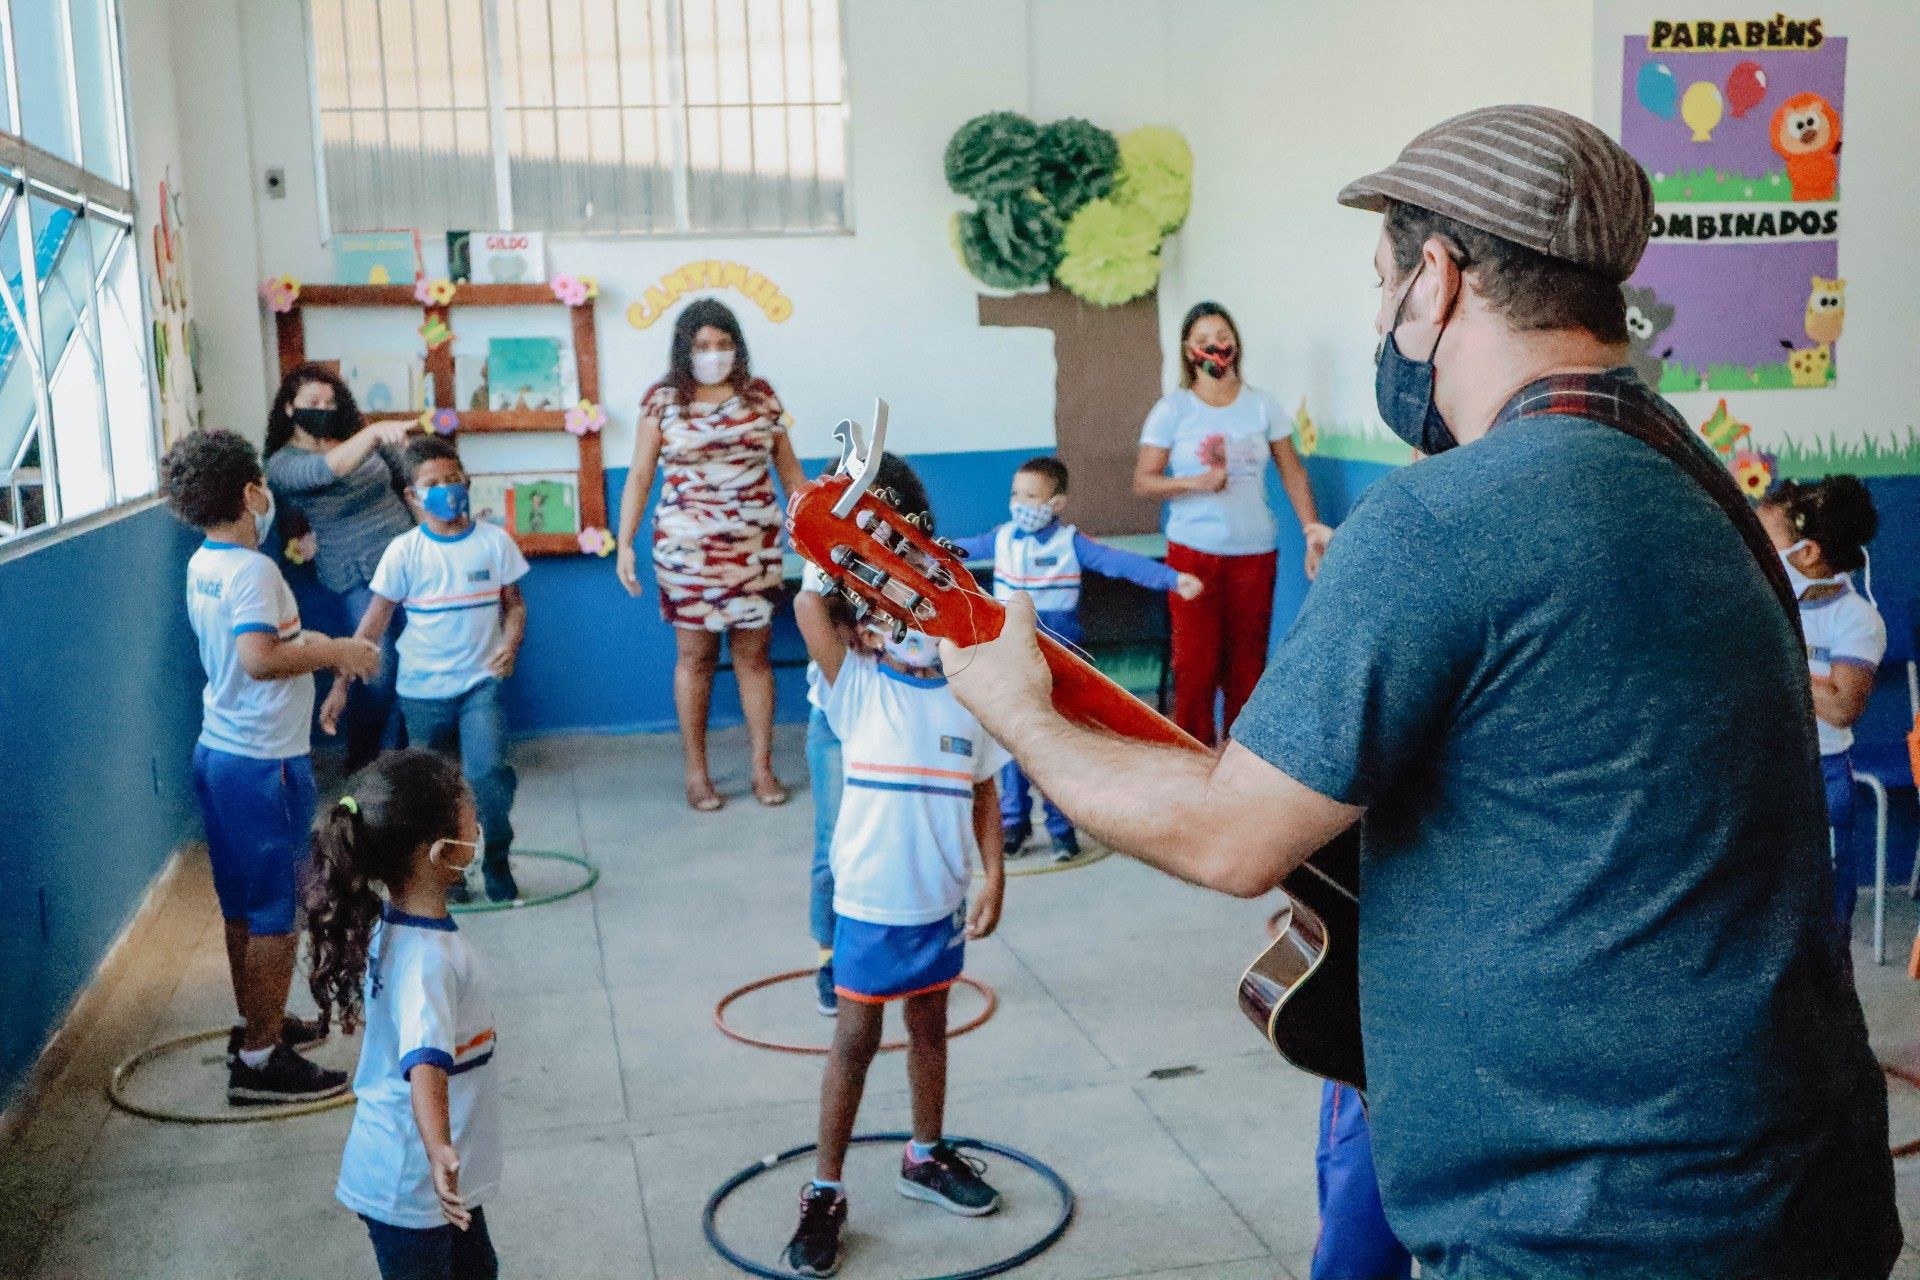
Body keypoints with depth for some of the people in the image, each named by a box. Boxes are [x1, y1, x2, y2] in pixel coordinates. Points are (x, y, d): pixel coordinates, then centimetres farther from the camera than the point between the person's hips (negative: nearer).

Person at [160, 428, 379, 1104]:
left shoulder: (202, 565, 8)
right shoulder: (252, 570, -20)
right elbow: (260, 659, -32)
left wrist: (310, 642, 12)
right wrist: (336, 652, -20)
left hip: (218, 752, 9)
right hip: (264, 762, -9)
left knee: (242, 906, 19)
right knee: (274, 914, 0)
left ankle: (258, 1024, 32)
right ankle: (260, 1060, 6)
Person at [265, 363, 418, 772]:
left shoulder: (358, 433, 5)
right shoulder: (282, 463, -10)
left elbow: (408, 479, 15)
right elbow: (326, 470, -32)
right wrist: (375, 432, -46)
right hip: (358, 577, -5)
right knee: (379, 670, -9)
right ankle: (362, 761, 12)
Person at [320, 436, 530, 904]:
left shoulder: (494, 541, -3)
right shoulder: (404, 551, -5)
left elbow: (514, 603, 5)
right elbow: (374, 620, -2)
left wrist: (511, 644, -16)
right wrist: (341, 685, -5)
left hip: (480, 682, -1)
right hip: (422, 690, 1)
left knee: (487, 773, -17)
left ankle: (497, 861, 5)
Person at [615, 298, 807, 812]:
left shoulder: (760, 395, 5)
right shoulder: (662, 399, 0)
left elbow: (789, 469, 10)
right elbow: (639, 477, 0)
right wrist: (624, 544, -8)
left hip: (754, 545, 2)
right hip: (687, 547, -1)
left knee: (754, 654, 6)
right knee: (695, 656, 6)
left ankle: (762, 767, 16)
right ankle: (696, 772, 16)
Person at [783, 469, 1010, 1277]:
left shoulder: (968, 698, -1)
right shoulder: (857, 689, -10)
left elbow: (984, 796, 5)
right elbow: (809, 608, -25)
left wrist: (994, 879, 0)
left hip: (941, 900, 4)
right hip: (870, 900, -3)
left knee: (929, 1026, 20)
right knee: (856, 1039, 4)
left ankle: (926, 1156, 40)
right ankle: (824, 1193, 17)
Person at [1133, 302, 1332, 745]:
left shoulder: (1262, 405, 4)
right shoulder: (1173, 408, -2)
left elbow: (1292, 472, 4)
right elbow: (1143, 481, -4)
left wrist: (1312, 528, -7)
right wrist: (1195, 481, -20)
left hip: (1255, 552, 2)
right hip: (1193, 552, -2)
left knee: (1247, 663, 9)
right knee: (1195, 663, -2)